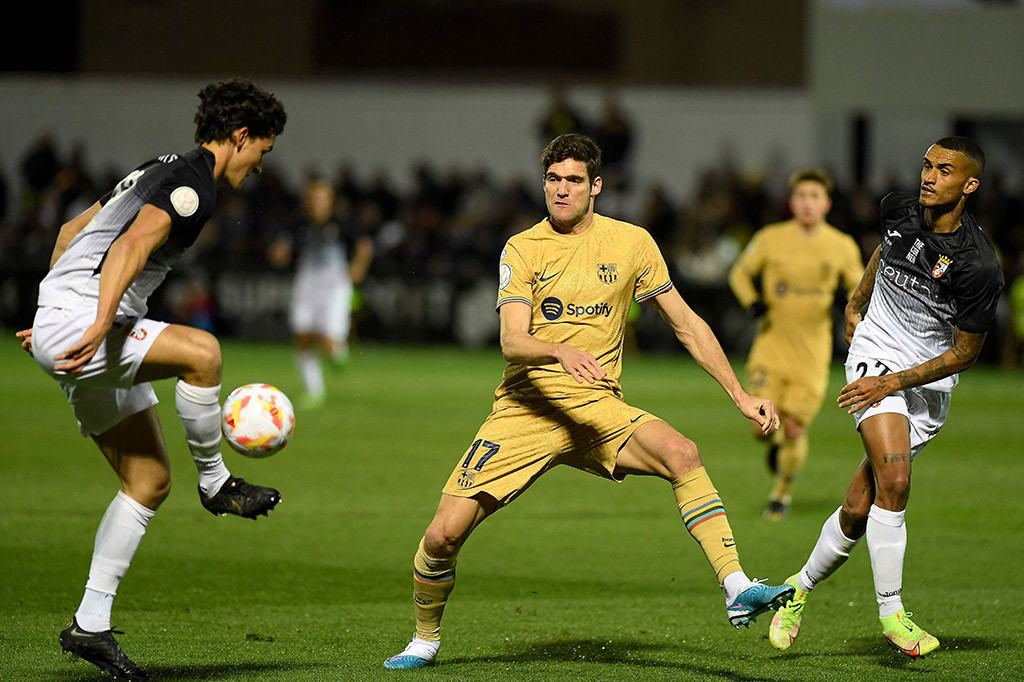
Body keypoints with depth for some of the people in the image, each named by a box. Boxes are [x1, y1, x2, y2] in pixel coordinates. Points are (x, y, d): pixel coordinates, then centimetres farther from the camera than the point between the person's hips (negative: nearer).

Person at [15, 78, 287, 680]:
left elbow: (72, 231, 29)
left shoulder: (162, 172, 23)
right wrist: (100, 325, -34)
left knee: (151, 479, 7)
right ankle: (215, 483, -8)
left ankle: (91, 624, 8)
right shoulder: (193, 182, -9)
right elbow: (131, 247, -24)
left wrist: (53, 314, 32)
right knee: (201, 351, -29)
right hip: (78, 323, -10)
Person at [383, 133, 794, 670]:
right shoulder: (522, 249, -1)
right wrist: (562, 351, -36)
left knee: (681, 453, -30)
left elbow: (687, 325, 10)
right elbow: (512, 341, -14)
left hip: (597, 406, 1)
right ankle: (425, 639, 16)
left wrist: (739, 395, 5)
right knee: (444, 533, -11)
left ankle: (737, 590, -30)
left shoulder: (631, 243, 3)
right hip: (525, 409, 0)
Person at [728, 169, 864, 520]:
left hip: (811, 354, 0)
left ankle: (782, 492, 24)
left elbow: (858, 287, 11)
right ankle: (778, 439, 30)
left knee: (795, 431, -3)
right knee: (762, 425, -9)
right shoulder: (770, 239, -3)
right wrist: (751, 301, -8)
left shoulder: (843, 247, -1)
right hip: (771, 345, 0)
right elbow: (740, 272, 11)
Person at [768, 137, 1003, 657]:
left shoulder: (979, 267, -18)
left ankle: (801, 587, 25)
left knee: (860, 508, 0)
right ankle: (890, 613, -14)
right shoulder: (897, 210, -6)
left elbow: (965, 353, -10)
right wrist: (856, 302, 28)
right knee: (893, 483, -22)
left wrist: (894, 383, -15)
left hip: (931, 384, -1)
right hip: (876, 356, 1)